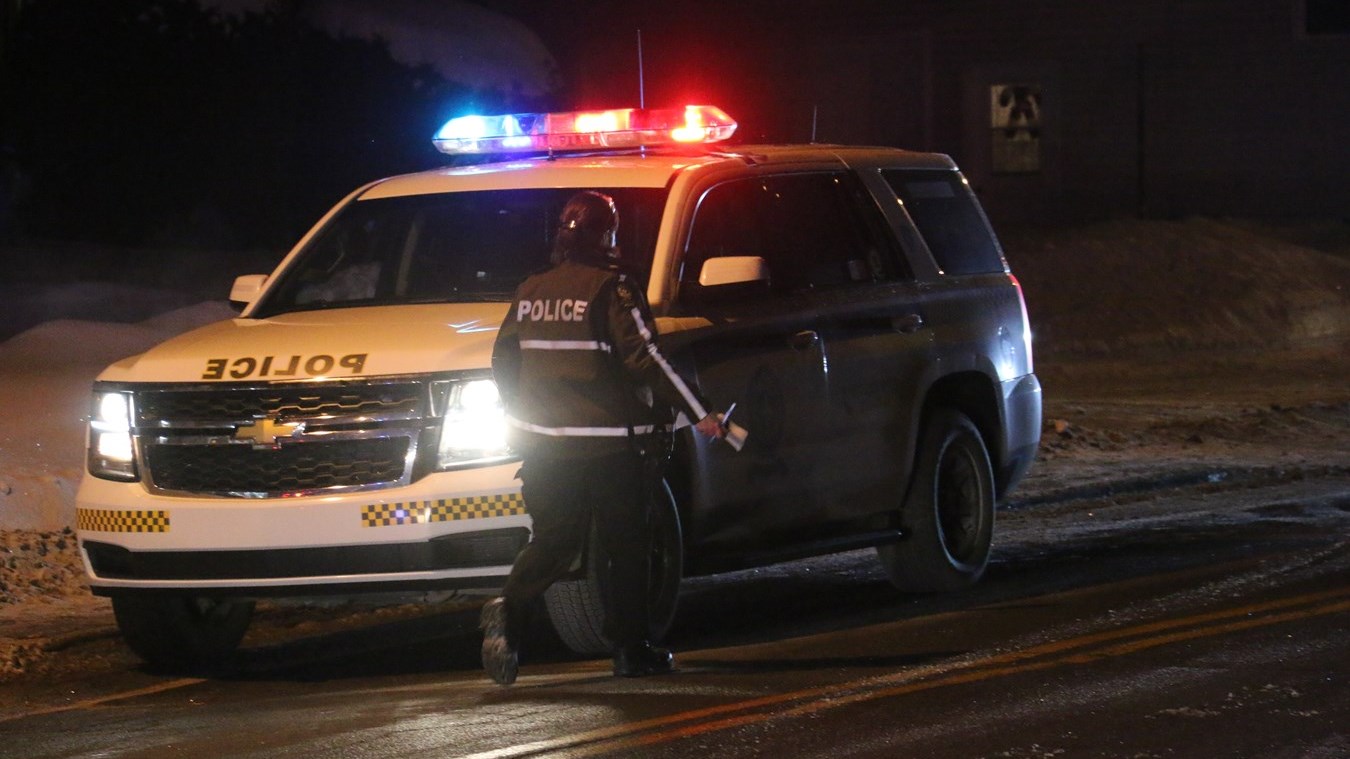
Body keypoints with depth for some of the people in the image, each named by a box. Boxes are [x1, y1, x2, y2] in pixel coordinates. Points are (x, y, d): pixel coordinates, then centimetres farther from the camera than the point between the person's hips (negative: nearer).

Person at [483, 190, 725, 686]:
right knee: (626, 545, 6)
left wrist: (521, 418, 29)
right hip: (609, 443, -5)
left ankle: (509, 608, -17)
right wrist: (699, 413, -12)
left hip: (545, 443, 5)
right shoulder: (611, 289, -9)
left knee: (552, 541, 9)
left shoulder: (531, 292, 9)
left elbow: (504, 362, 14)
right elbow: (645, 358, -15)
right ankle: (631, 649, 8)